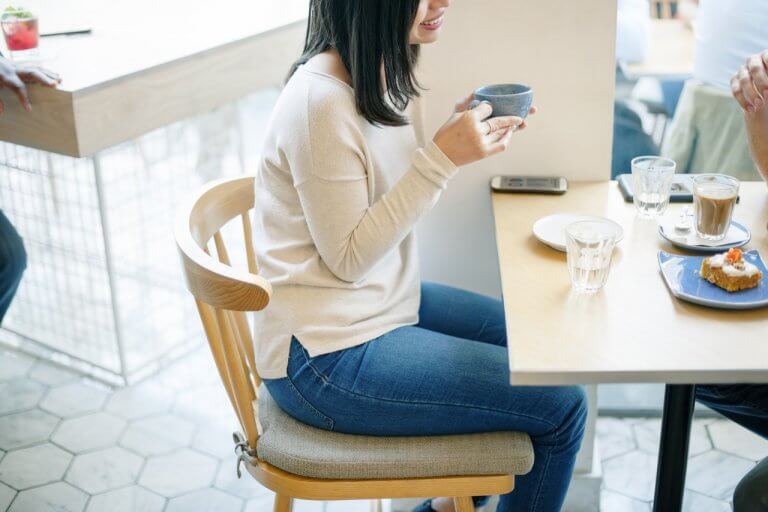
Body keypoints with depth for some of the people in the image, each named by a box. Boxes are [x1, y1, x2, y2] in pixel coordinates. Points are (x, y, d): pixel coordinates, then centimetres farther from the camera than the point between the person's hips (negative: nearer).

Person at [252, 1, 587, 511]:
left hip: (385, 302, 10)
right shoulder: (322, 102, -24)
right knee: (563, 407, -8)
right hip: (326, 355, -9)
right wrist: (443, 157, -24)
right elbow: (348, 258, -20)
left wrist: (461, 135, -4)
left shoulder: (376, 73, 3)